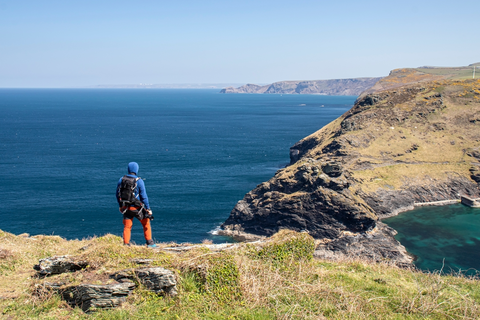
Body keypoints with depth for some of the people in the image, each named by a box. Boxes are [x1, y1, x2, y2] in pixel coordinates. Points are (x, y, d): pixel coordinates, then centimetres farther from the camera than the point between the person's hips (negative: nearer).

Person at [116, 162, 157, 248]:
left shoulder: (121, 180, 1)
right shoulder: (139, 181, -12)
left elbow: (118, 194, 10)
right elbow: (144, 196, -11)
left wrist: (120, 206, 22)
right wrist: (148, 209, -4)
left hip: (126, 207, 3)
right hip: (137, 207, -3)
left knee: (127, 227, 12)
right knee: (146, 224, 14)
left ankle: (126, 244, 7)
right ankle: (150, 243, 17)